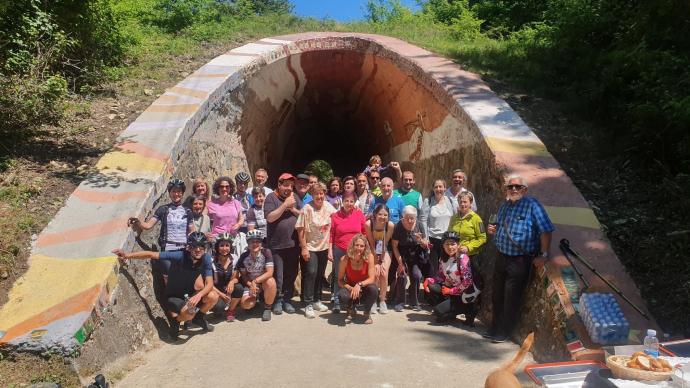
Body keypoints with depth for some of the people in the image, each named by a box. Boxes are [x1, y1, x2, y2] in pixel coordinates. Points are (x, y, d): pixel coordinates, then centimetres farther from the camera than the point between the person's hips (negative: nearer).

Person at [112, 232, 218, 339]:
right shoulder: (179, 256, -27)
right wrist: (127, 255, -37)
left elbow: (209, 284, -21)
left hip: (189, 294, 4)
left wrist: (199, 295, -41)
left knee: (213, 296, -23)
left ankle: (199, 317, 9)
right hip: (173, 296, -4)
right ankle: (176, 320, 4)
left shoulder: (206, 258, -18)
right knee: (189, 313, -33)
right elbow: (151, 254, -27)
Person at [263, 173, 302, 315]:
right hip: (276, 245, -4)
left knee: (291, 275, 10)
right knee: (278, 276, 2)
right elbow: (270, 217, -16)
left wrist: (293, 209, -10)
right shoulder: (271, 197, -5)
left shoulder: (294, 197, 8)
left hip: (293, 244, 4)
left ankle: (287, 300, 23)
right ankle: (277, 301, 19)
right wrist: (285, 204, -17)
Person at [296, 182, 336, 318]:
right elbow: (301, 229, -14)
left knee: (320, 274, 13)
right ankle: (308, 304, -2)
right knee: (311, 273, -11)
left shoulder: (328, 207, 0)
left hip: (324, 247, 5)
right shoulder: (307, 208, -14)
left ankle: (317, 300, 27)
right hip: (310, 247, -5)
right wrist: (304, 248, -16)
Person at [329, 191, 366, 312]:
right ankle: (336, 301, 15)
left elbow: (365, 233, 7)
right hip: (339, 251, -1)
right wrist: (330, 251, -2)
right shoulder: (335, 216, 0)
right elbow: (331, 235, 1)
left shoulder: (359, 214, 2)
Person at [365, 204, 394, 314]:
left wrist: (382, 262, -11)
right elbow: (371, 244, -19)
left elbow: (385, 243, -14)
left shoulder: (390, 225, -24)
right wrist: (375, 262, -15)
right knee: (375, 273, -16)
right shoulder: (368, 224, -27)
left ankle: (382, 301, 4)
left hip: (384, 252, 1)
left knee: (384, 274, -13)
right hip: (371, 251, -1)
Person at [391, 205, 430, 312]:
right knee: (402, 276, -18)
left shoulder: (418, 226, -7)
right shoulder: (398, 227, -16)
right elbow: (395, 246, -13)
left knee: (417, 275, -14)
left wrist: (421, 241, -23)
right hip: (402, 256, -2)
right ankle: (399, 302, 1)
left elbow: (425, 246, 0)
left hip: (415, 256, 2)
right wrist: (400, 262, -17)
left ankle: (414, 302, 6)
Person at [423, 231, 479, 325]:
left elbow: (467, 282, -23)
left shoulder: (463, 258, -18)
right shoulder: (443, 258, 2)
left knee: (439, 311, -18)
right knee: (429, 287, -15)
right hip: (450, 289, 6)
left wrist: (451, 291, -17)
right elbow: (440, 276, 6)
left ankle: (468, 310, 0)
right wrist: (428, 280, -13)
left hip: (463, 295, -6)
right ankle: (445, 306, 4)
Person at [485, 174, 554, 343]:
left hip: (520, 261, -7)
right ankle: (495, 327, 32)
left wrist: (543, 253, -18)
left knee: (511, 299, 3)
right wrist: (493, 230, 3)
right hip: (501, 257, 7)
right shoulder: (504, 205, 11)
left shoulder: (532, 205, -13)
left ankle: (504, 332, 16)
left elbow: (546, 230, -17)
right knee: (497, 296, 17)